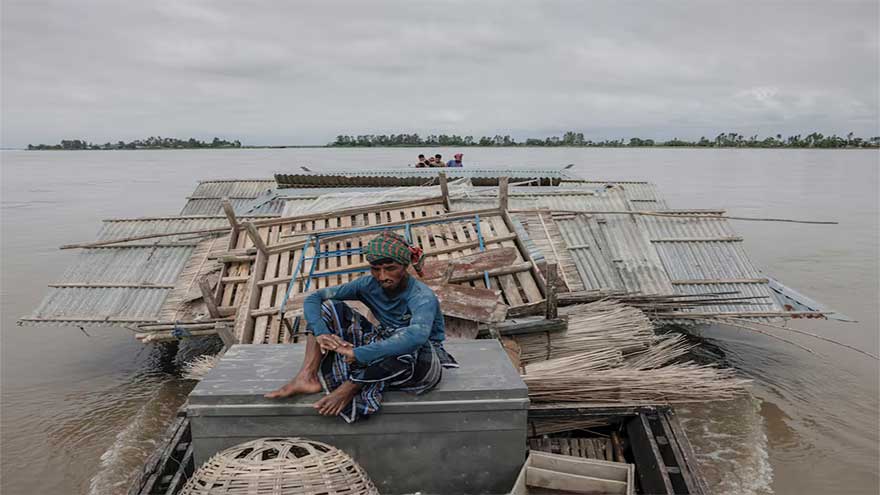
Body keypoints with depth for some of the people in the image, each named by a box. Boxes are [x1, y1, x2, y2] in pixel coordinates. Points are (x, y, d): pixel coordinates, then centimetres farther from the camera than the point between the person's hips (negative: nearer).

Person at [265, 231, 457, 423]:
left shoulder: (423, 297, -26)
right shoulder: (369, 284, -9)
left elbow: (417, 335, -48)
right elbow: (314, 298, -8)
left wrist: (358, 354, -47)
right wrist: (322, 334, -29)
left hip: (423, 362, -5)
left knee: (406, 349, -44)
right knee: (328, 306, -6)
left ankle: (350, 388, -23)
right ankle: (307, 377, -19)